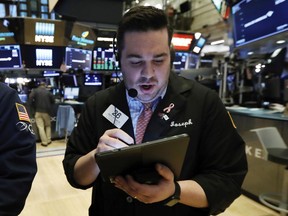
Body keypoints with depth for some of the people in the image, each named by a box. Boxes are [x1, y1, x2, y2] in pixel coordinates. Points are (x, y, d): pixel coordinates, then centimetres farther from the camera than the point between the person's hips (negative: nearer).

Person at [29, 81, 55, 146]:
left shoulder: (35, 91, 1)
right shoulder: (48, 92, 5)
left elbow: (30, 99, -10)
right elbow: (53, 101, 7)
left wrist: (34, 107, 2)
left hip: (38, 111, -1)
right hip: (47, 111, 2)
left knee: (40, 127, 0)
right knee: (48, 126, 17)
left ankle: (44, 142, -3)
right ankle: (48, 140, 15)